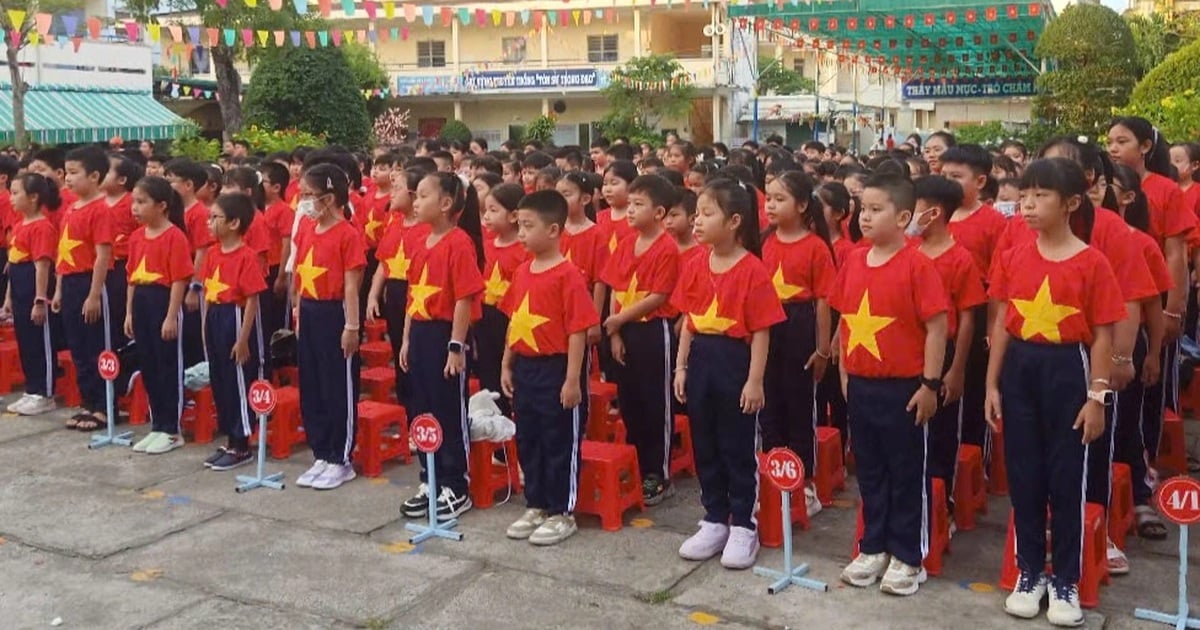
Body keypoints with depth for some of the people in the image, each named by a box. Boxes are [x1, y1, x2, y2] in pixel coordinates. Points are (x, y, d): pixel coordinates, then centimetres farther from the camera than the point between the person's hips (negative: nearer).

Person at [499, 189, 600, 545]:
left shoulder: (568, 276, -15)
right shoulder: (522, 272, 8)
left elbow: (578, 332, -16)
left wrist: (572, 379, -17)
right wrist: (507, 365, 13)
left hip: (555, 369, -8)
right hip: (525, 368, 8)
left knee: (560, 443, 4)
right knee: (527, 441, 16)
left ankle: (562, 513, 16)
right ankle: (535, 506, 30)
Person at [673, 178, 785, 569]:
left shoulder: (752, 270, -13)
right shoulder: (696, 266, 5)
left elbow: (761, 331, -12)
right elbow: (688, 321, 11)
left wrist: (755, 380, -13)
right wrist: (681, 366, 8)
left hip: (736, 363, -6)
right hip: (701, 362, 6)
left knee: (738, 449, 5)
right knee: (704, 447, 13)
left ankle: (743, 527, 18)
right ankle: (714, 521, 27)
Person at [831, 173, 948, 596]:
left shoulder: (917, 265, -13)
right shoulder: (853, 261, 5)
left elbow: (936, 327, -13)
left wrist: (930, 385, -13)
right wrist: (844, 372, 12)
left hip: (903, 388, -6)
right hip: (860, 385, 6)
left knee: (907, 474, 7)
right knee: (869, 470, 16)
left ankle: (907, 557, 19)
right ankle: (873, 548, 29)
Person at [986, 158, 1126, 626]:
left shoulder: (1091, 263, -8)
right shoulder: (1012, 258, 3)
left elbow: (1102, 335, -6)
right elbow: (1002, 324, 7)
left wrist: (1098, 395, -9)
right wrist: (992, 383, 4)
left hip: (1067, 370, -3)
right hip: (1019, 369, 4)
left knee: (1067, 479, 5)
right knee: (1023, 475, 10)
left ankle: (1065, 581, 19)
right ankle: (1030, 573, 24)